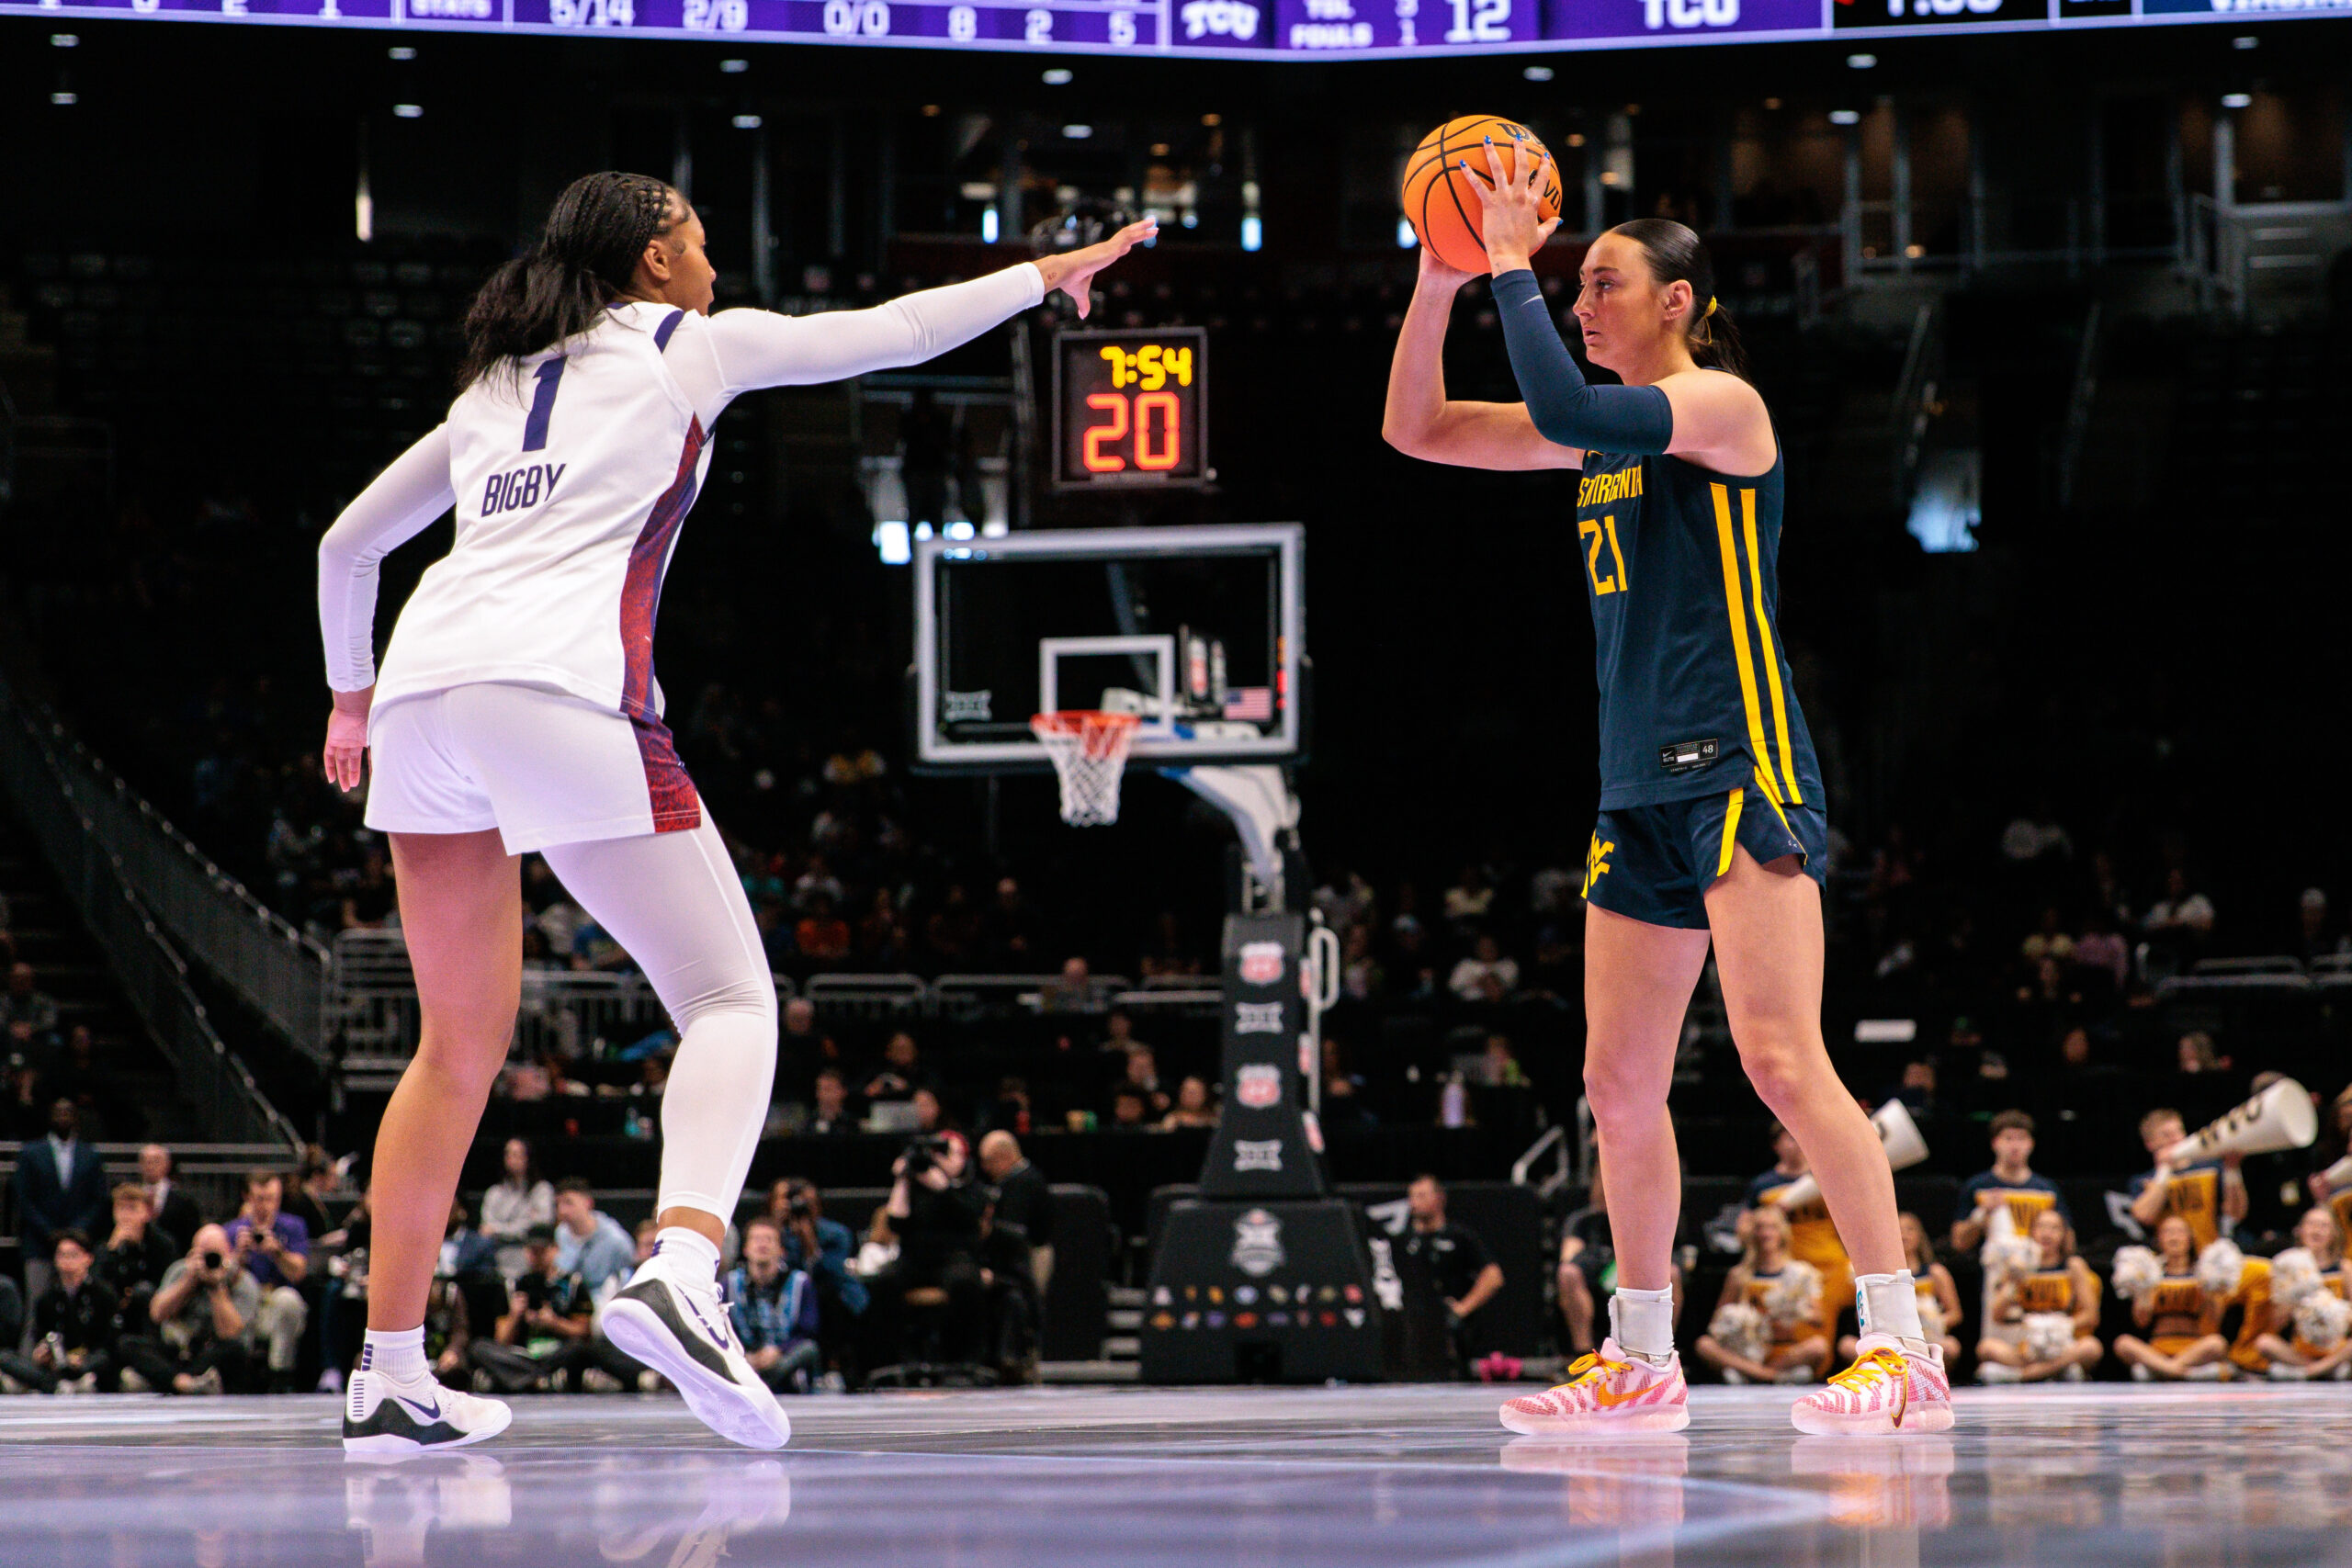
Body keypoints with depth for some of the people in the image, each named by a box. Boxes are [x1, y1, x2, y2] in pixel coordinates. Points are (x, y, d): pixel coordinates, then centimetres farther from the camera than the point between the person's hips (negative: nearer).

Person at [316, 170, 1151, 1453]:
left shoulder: (494, 386, 28)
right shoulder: (687, 341, 16)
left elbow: (346, 545, 33)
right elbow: (894, 332, 23)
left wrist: (353, 695, 49)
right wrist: (1046, 276, 37)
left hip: (423, 691, 6)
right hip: (561, 684, -6)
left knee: (461, 1048, 16)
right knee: (730, 1001, -2)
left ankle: (389, 1379, 13)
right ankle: (679, 1267, -30)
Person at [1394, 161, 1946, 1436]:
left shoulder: (1721, 403, -7)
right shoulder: (1612, 431, 16)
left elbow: (1562, 408, -23)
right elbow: (1417, 430, 17)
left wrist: (1512, 263, -14)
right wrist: (1438, 281, 4)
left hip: (1741, 772, -9)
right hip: (1640, 790, 9)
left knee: (1782, 1061, -17)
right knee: (1619, 1084, 8)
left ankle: (1903, 1351, -18)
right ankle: (1641, 1363, 18)